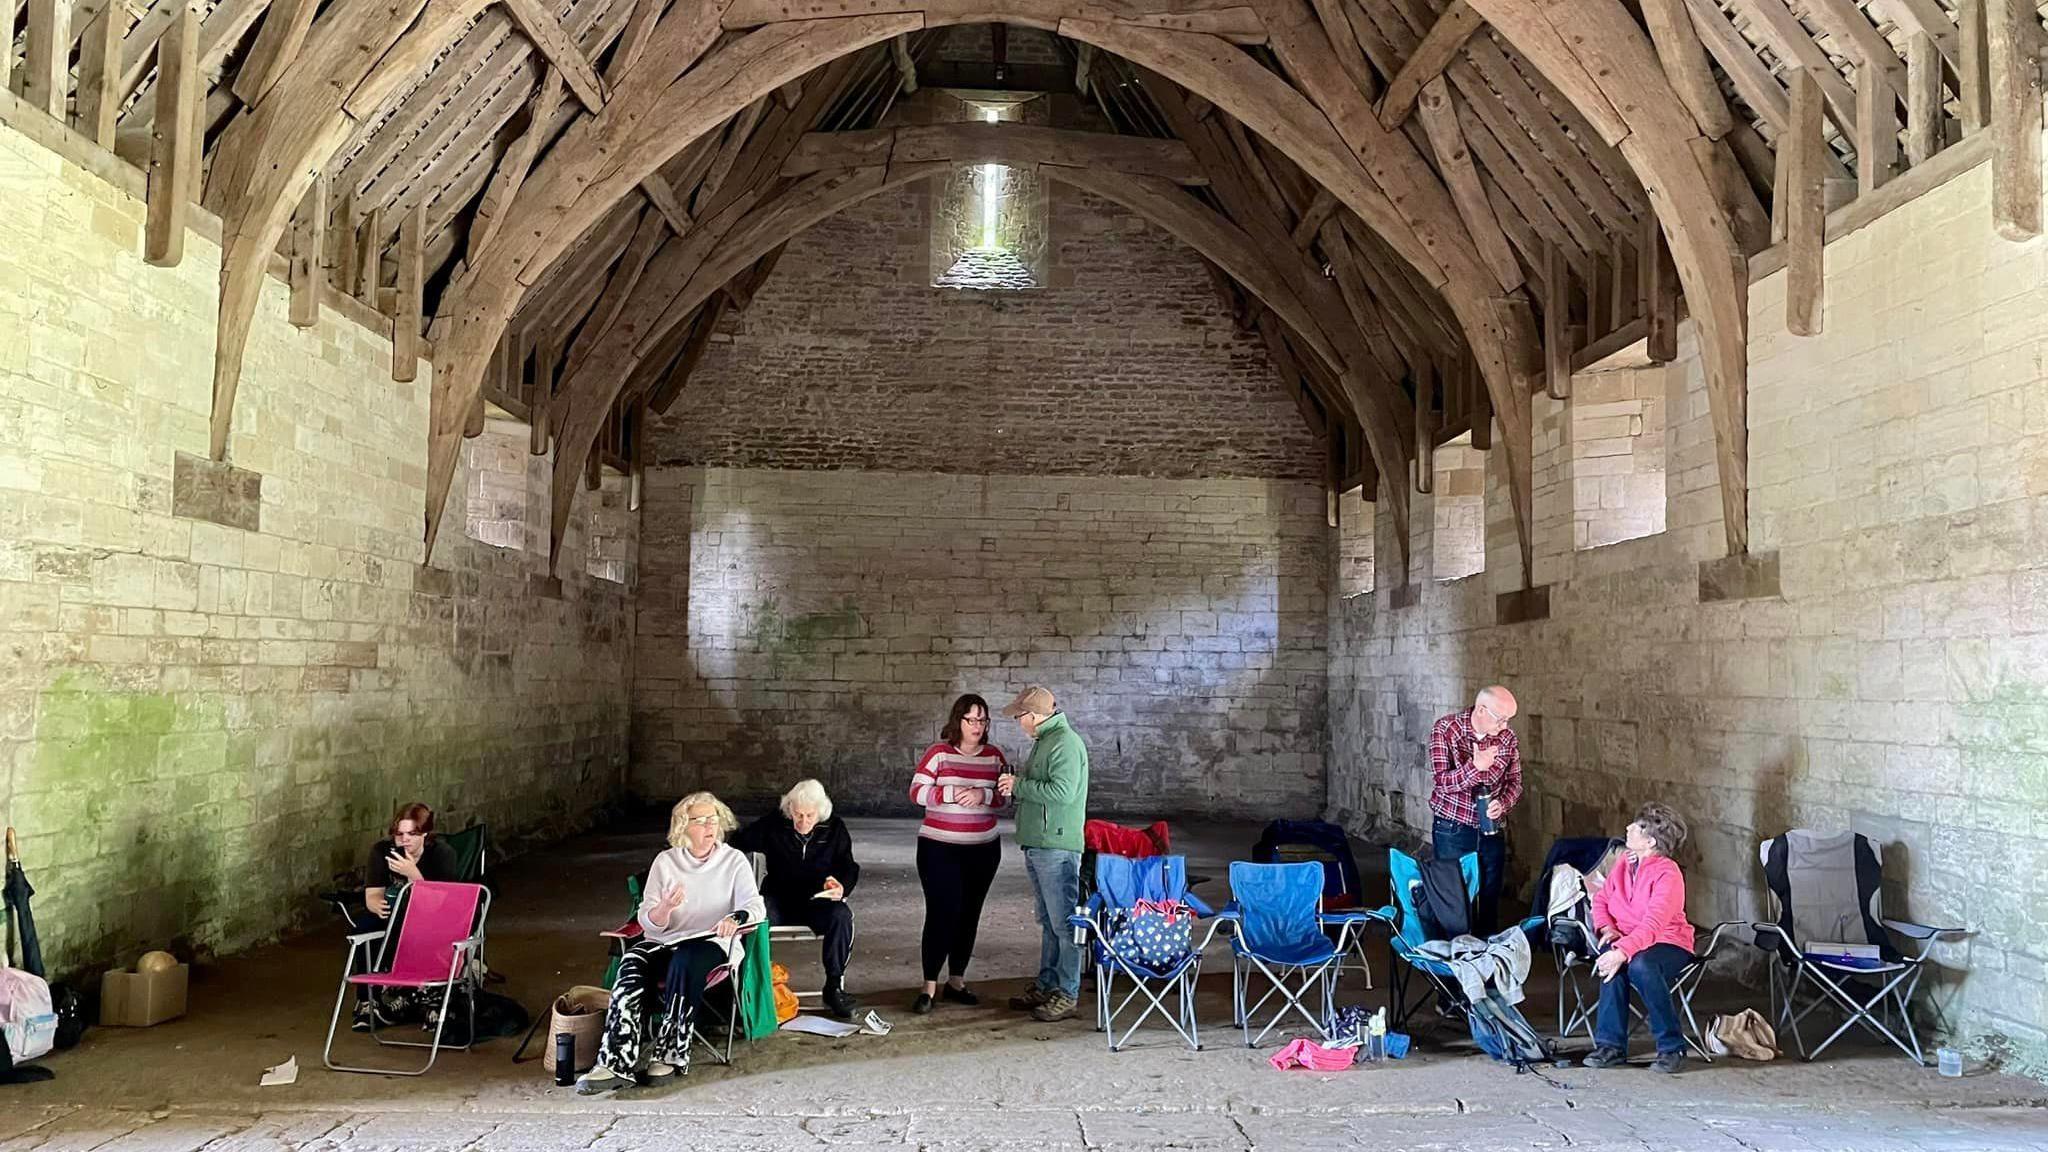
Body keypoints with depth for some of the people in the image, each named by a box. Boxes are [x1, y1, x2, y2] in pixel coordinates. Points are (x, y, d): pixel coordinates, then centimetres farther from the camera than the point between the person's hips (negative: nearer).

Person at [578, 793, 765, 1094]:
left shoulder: (734, 860, 8)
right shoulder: (666, 861, 12)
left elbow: (755, 905, -5)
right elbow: (648, 922, 6)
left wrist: (735, 918, -28)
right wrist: (665, 908, -17)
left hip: (712, 942, -2)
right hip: (664, 940, 2)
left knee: (685, 960, -36)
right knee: (632, 964, -30)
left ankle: (670, 1055, -31)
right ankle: (617, 1064, -38)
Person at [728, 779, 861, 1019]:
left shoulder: (834, 829, 4)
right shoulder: (773, 825, 3)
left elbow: (849, 868, 6)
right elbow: (738, 842, 7)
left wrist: (842, 887, -16)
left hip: (818, 901, 0)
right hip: (779, 899, 0)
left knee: (841, 916, -33)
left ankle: (834, 987, -22)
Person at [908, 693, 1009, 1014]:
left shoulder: (994, 756, 6)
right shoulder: (938, 753, -4)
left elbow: (1005, 798, 4)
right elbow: (917, 792, -9)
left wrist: (982, 795, -16)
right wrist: (953, 793, -21)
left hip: (983, 850, 4)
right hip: (939, 849, -4)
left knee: (969, 914, 9)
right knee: (941, 913, -8)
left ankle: (956, 981, 21)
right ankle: (929, 987, -1)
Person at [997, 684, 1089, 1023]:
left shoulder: (1065, 743, -15)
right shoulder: (1042, 741, 17)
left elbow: (1062, 791, -25)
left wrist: (1019, 785, -14)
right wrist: (1014, 787, 7)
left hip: (1058, 847, -10)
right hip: (1037, 845, 10)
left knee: (1064, 923, -4)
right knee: (1048, 922, 17)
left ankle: (1067, 995, 1)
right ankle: (1046, 986, 25)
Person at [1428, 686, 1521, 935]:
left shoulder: (1507, 737, -2)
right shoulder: (1445, 728, -13)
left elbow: (1514, 780, 7)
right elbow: (1443, 781, -18)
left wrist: (1503, 804, -14)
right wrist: (1475, 766, -34)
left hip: (1492, 828, 3)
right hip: (1452, 829, -3)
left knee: (1490, 898, 8)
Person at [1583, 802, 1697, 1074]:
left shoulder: (1668, 874, -17)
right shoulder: (1624, 864, 7)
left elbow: (1653, 925, -27)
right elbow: (1601, 900, 15)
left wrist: (1622, 951, -39)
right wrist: (1607, 928, -6)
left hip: (1668, 943, -5)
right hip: (1626, 940, 5)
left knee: (1640, 965, -38)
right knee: (1612, 962, -30)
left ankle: (1672, 1047, -20)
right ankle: (1611, 1045, -25)